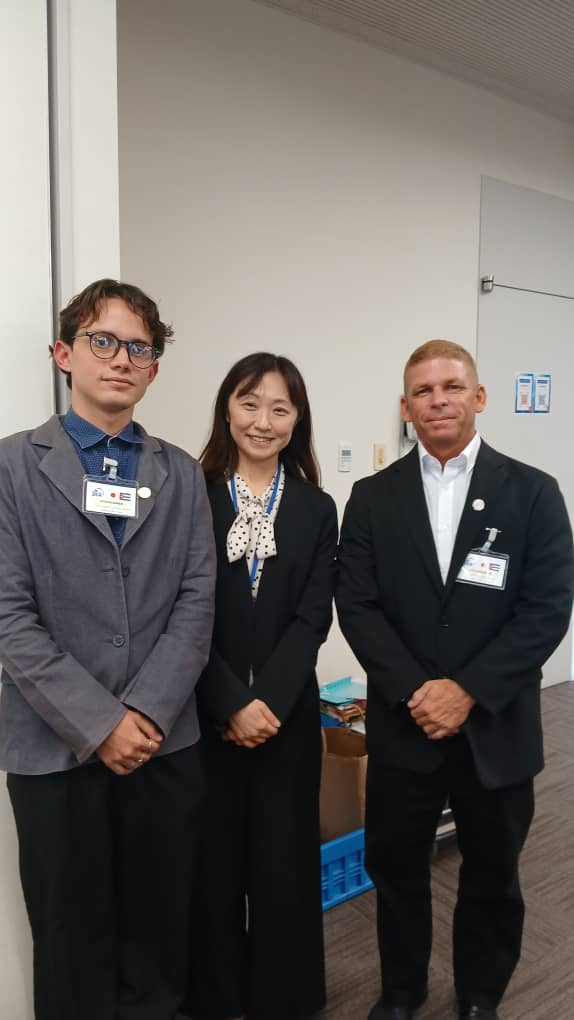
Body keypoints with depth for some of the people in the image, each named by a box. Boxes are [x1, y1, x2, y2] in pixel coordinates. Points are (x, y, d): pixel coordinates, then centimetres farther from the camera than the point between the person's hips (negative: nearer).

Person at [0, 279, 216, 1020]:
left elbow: (196, 602, 1)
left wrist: (147, 712, -10)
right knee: (71, 938, 14)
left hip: (165, 741, 3)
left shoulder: (182, 475, 6)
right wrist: (98, 723, -13)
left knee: (159, 930, 15)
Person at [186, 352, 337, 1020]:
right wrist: (233, 703, -14)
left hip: (287, 714, 2)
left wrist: (267, 701, -13)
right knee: (212, 860, 11)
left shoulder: (316, 509, 4)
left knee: (283, 862, 12)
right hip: (202, 715, -1)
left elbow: (313, 617, -3)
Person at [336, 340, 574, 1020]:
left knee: (492, 875, 18)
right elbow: (357, 606, -5)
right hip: (402, 727, 1)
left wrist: (467, 691, -16)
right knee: (395, 868, 17)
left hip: (497, 729, 0)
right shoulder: (372, 498, 0)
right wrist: (413, 691, -16)